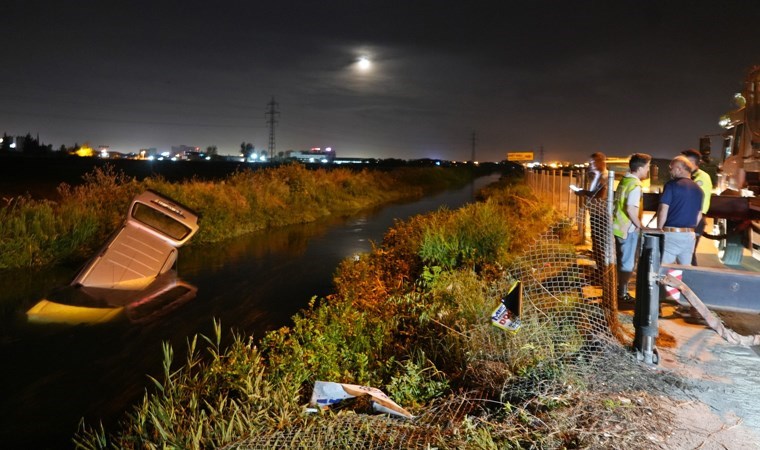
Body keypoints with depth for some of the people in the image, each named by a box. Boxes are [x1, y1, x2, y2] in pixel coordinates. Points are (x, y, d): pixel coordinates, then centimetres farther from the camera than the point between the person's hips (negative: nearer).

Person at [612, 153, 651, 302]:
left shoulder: (624, 180, 9)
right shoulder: (635, 185, -18)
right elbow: (631, 209, -28)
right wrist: (640, 226, -17)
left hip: (618, 226, 9)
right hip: (628, 229, -9)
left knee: (620, 260, 18)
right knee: (628, 263, 2)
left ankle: (617, 288, 29)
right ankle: (622, 293, 9)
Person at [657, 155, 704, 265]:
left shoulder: (672, 185, -8)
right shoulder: (698, 189, 12)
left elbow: (663, 211, -10)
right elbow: (699, 215, 18)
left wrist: (659, 229, 1)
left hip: (671, 233, -6)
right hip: (689, 235, 6)